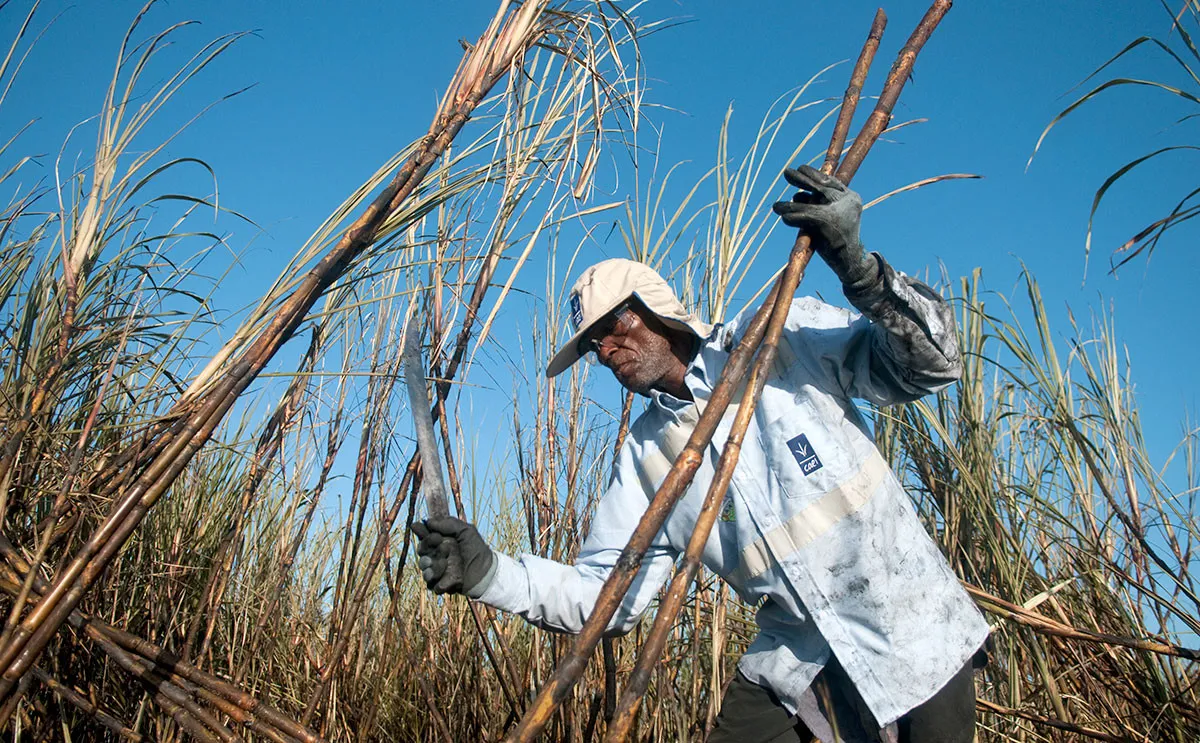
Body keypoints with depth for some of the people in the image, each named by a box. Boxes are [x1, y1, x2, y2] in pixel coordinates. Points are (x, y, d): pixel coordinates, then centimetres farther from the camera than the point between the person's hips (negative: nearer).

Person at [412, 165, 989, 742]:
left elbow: (930, 362, -11)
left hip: (912, 636, -3)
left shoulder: (783, 338, -7)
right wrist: (489, 573, -15)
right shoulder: (644, 455, 3)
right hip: (794, 661, 3)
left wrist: (856, 265, -28)